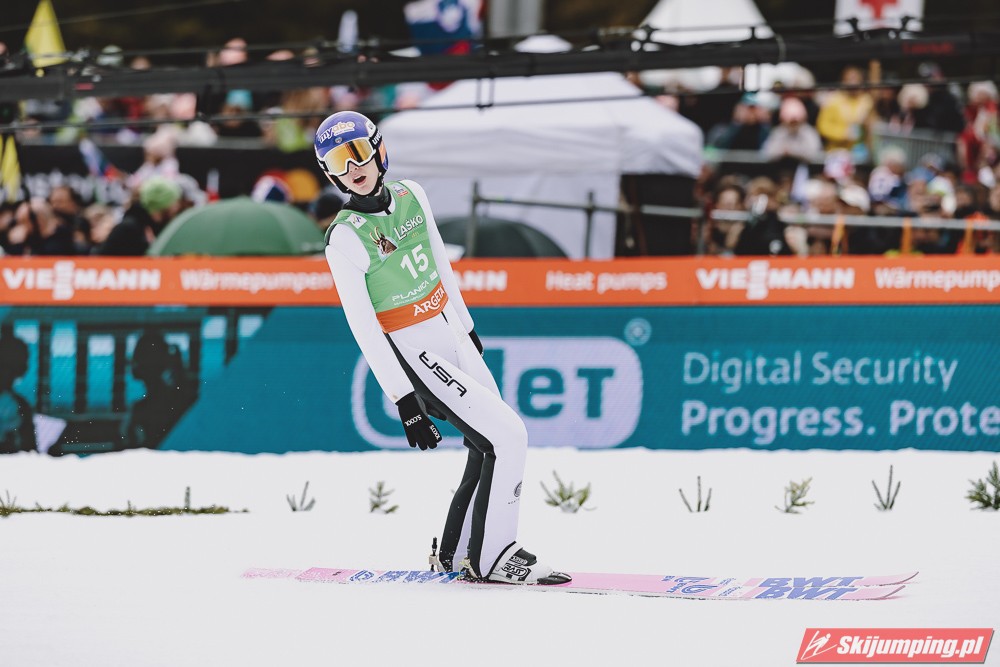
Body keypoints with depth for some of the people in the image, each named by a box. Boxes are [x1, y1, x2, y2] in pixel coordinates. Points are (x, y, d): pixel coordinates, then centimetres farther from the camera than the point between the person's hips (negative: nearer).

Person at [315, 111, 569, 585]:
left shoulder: (410, 195, 2)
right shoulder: (345, 238, -18)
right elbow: (363, 328, -19)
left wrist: (467, 326, 24)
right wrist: (404, 402, -22)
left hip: (454, 338, 7)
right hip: (413, 358, -7)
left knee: (492, 448, 9)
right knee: (507, 437, -13)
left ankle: (456, 554, 22)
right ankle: (492, 559, -6)